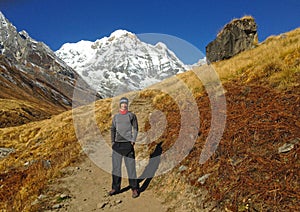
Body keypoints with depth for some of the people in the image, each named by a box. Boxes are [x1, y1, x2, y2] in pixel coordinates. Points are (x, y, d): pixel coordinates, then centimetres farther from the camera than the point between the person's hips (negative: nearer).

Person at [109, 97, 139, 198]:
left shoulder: (131, 115, 2)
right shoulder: (115, 116, 12)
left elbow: (135, 129, 2)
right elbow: (112, 129, 15)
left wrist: (133, 141, -7)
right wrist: (113, 141, 5)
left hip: (128, 144, -4)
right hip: (117, 144, 4)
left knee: (131, 166, -2)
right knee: (116, 166, 7)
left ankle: (134, 189, 6)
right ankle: (115, 188, 18)